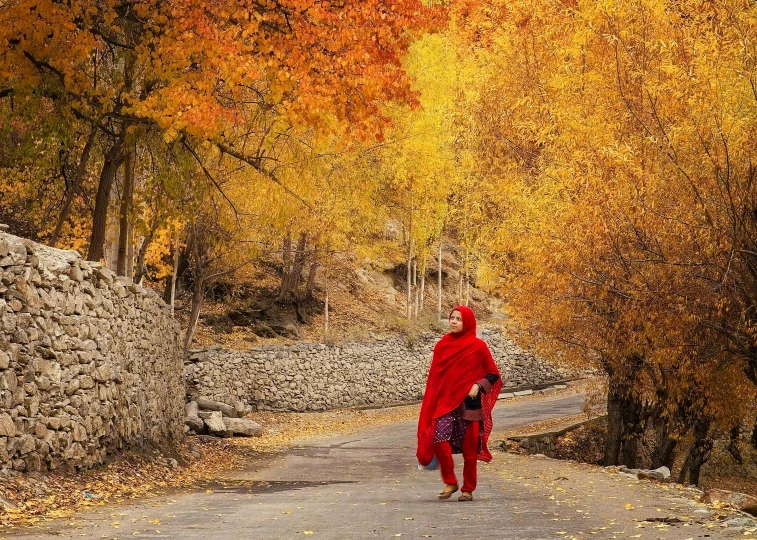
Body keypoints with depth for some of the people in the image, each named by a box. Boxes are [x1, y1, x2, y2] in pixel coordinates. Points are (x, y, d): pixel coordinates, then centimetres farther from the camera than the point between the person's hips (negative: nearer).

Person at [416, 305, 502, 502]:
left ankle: (468, 489, 17)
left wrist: (478, 386, -15)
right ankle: (450, 482, 5)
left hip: (468, 404, -2)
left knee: (468, 448, 2)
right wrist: (431, 404, 6)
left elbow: (493, 374, 2)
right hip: (445, 402, 3)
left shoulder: (477, 346, -3)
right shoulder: (442, 345, 6)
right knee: (439, 440, -14)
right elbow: (434, 377, 11)